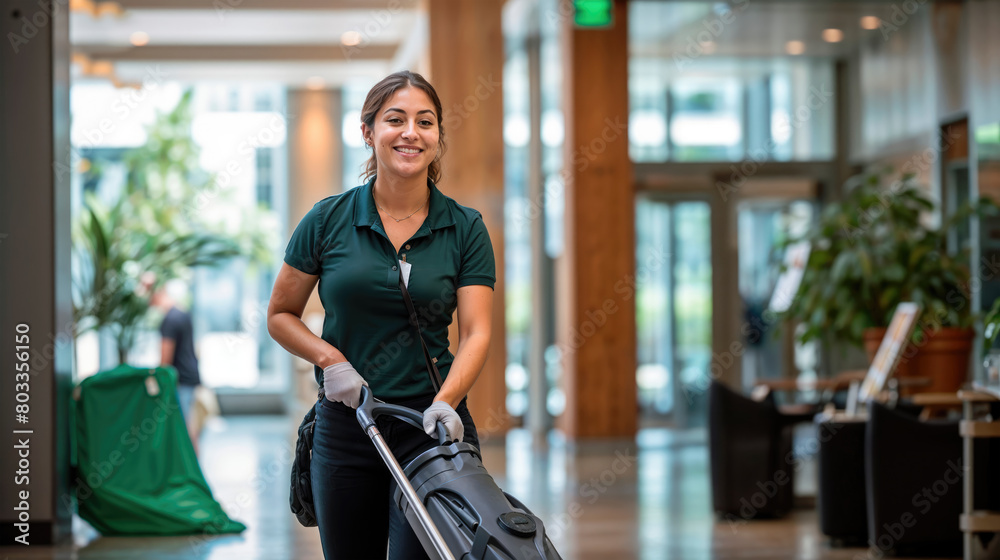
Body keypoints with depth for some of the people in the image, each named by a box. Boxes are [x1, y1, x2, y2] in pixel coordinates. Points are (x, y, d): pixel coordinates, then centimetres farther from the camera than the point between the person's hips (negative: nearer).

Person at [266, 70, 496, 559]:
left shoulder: (465, 229, 0)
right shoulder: (328, 220, 0)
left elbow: (476, 332, -7)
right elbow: (280, 315, 7)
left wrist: (445, 401, -24)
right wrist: (331, 359, -10)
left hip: (431, 428, -1)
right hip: (344, 425, 2)